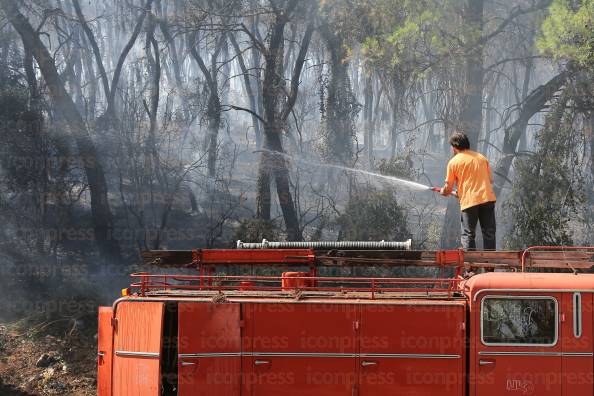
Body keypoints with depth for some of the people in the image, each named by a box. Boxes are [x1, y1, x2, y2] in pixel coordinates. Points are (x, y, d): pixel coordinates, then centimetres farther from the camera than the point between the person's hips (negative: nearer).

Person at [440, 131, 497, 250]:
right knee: (489, 233, 6)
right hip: (487, 198, 3)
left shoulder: (453, 162, 2)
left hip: (469, 201, -3)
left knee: (468, 235, 2)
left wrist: (443, 191, 25)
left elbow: (448, 188, 3)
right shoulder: (481, 157, 15)